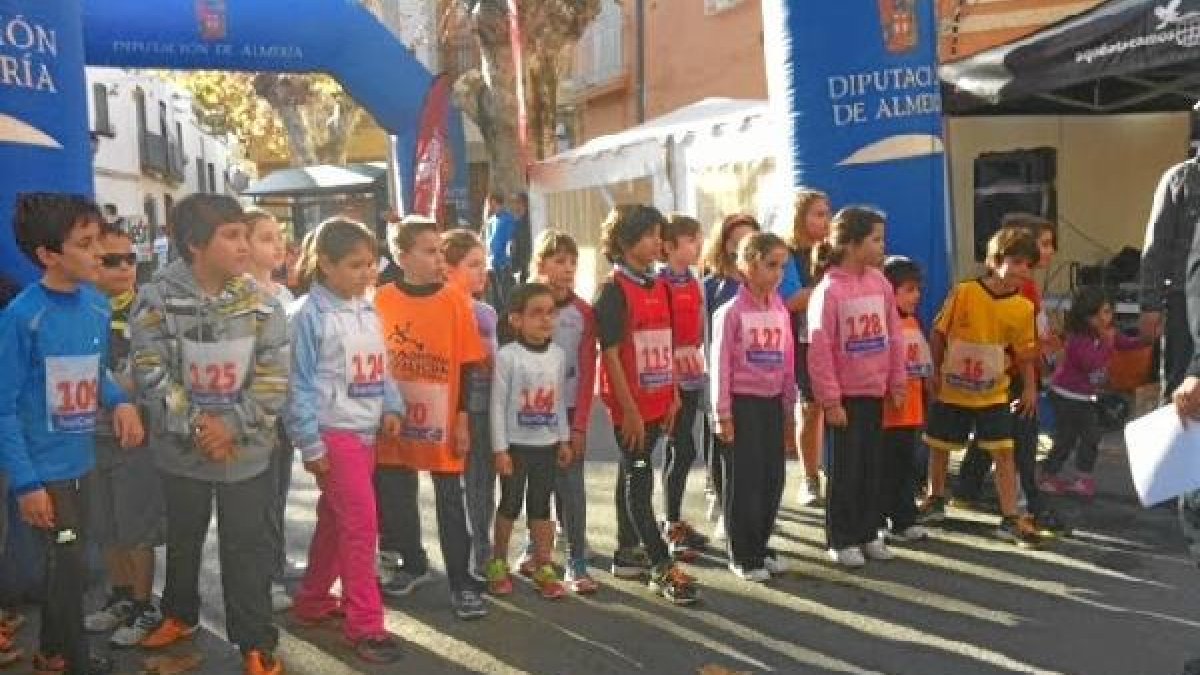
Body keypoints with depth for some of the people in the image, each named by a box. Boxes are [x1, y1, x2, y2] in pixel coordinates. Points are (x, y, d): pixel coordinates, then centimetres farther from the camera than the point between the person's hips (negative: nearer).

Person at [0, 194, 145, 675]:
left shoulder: (98, 305, -1)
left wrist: (121, 402, -8)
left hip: (80, 460, 7)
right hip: (43, 467, -6)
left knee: (65, 563, 19)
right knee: (69, 565, 2)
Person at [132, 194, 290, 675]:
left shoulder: (261, 302, -6)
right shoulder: (157, 298, -10)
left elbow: (274, 378, -8)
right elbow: (151, 374, -13)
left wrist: (232, 425, -16)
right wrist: (195, 426, -18)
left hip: (246, 449, 0)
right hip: (181, 449, 1)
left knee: (248, 547, 5)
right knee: (182, 540, 21)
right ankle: (179, 615, 44)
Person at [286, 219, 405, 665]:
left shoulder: (368, 311, 9)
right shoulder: (311, 315, -12)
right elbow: (299, 384, -13)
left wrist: (392, 407, 0)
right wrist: (310, 444, -15)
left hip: (366, 432, 7)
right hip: (334, 433, -7)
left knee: (335, 521, 18)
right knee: (361, 523, -8)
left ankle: (312, 603, 33)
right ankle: (365, 625, 2)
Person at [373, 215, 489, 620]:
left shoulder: (455, 301, -6)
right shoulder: (382, 300, -2)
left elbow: (467, 365, -3)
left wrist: (463, 419, -5)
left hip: (441, 422, -2)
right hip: (396, 422, 3)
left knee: (451, 506, 4)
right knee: (396, 499, 16)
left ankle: (461, 583, 13)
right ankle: (412, 564, 36)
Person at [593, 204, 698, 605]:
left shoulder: (659, 286, 10)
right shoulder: (614, 288, -12)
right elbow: (610, 353, -15)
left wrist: (673, 395, 12)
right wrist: (629, 409, -16)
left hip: (658, 401, 7)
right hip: (630, 405, -7)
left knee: (633, 475, 16)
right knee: (639, 479, -1)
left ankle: (627, 554, 26)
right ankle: (663, 567, 2)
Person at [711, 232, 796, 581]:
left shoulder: (781, 311, 7)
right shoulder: (731, 312, -10)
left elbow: (788, 362, 11)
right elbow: (721, 365, -10)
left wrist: (788, 406, 11)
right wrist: (723, 414, -12)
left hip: (772, 403, 6)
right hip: (743, 403, -6)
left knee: (773, 478, 11)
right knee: (744, 480, 1)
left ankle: (761, 546, 26)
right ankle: (742, 556, 13)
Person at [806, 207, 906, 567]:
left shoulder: (880, 282, 3)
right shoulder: (829, 289, -14)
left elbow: (894, 336, 9)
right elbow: (820, 350, -15)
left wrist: (897, 383, 8)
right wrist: (830, 399, -15)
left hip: (875, 391, 6)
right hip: (845, 394, -6)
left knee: (874, 466, 13)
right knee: (845, 469, 4)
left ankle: (868, 533, 26)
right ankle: (841, 540, 16)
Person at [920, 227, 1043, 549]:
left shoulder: (1023, 308, -7)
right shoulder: (963, 292, -15)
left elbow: (1024, 353, 4)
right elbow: (939, 333, -5)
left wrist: (1030, 388, 0)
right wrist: (936, 371, -4)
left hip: (993, 393, 1)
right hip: (951, 389, -1)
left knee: (1004, 451, -5)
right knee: (939, 446, 13)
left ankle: (1010, 519, 3)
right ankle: (936, 500, 36)